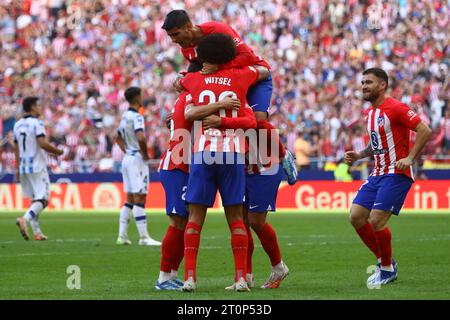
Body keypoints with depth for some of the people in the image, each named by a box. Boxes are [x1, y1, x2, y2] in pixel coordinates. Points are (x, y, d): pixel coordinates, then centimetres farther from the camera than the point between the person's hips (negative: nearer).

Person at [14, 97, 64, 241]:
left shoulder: (17, 125, 11)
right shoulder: (36, 123, -11)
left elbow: (16, 149, 15)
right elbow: (42, 143, -21)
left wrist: (18, 168, 20)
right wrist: (57, 151, -6)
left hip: (23, 168, 7)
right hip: (37, 167, -7)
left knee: (34, 199, 14)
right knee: (42, 199, -6)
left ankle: (37, 232, 10)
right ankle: (25, 219, -27)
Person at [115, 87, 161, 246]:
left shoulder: (125, 116, 13)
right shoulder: (136, 117, -15)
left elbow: (118, 138, 26)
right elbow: (140, 138, -29)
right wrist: (145, 154, -15)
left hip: (127, 158, 9)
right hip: (137, 159, -9)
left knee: (130, 199, 13)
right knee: (139, 199, -8)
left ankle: (122, 235, 11)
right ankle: (144, 237, -9)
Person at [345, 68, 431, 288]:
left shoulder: (395, 108, -12)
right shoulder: (370, 113, 15)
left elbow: (425, 131, -15)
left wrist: (409, 158, -22)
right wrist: (359, 156, 11)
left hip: (396, 174, -9)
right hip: (377, 174, 9)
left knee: (376, 220, -15)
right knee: (356, 216, 0)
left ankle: (387, 270, 4)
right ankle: (385, 261, 14)